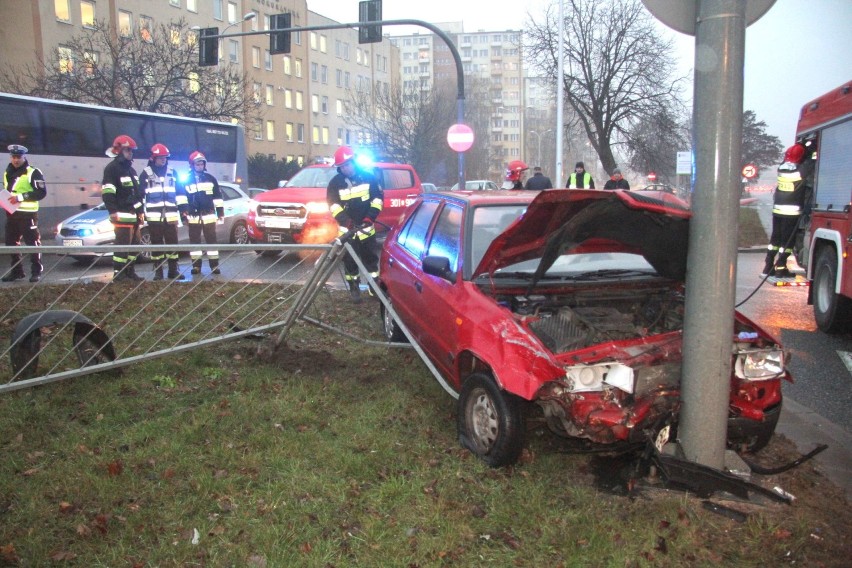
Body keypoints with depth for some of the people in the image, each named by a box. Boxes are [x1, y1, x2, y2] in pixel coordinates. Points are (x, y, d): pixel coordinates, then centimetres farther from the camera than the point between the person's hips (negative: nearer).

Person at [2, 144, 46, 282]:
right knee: (10, 242, 9)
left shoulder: (33, 172, -7)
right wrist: (4, 199, 6)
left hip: (27, 214, -7)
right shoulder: (7, 173, 17)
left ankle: (36, 271, 2)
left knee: (32, 242, -4)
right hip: (11, 213, 7)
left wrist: (21, 197, -20)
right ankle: (16, 271, 19)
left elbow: (42, 192, -14)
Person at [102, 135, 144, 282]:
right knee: (122, 245, -11)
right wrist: (113, 211, -22)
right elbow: (107, 192, -14)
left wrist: (141, 211, 20)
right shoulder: (112, 168, -6)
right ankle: (118, 274, -7)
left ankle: (130, 272, 19)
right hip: (122, 215, -9)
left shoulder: (131, 169, 22)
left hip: (134, 214, 9)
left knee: (134, 244, 11)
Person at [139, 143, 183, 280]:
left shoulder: (172, 173, 13)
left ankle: (173, 270, 10)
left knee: (173, 243, 3)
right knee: (156, 244, 2)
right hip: (154, 216, -2)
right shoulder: (146, 174, 5)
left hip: (170, 215, 2)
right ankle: (158, 271, 8)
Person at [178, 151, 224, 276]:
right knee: (194, 241, 5)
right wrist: (183, 212, -8)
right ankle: (196, 266, 12)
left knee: (211, 240, 0)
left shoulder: (210, 178, 9)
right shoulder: (186, 180, 6)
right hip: (193, 216, 0)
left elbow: (217, 196, 10)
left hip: (209, 216, 0)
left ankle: (214, 265, 4)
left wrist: (220, 213, 7)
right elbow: (181, 197, 1)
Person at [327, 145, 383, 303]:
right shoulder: (335, 183, -4)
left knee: (371, 258, 10)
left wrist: (370, 216, -11)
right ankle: (354, 287, 18)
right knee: (350, 260, 6)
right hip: (347, 229, 0)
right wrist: (345, 220, -26)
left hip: (366, 227, 1)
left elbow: (378, 197, 1)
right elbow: (333, 204, -11)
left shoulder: (368, 177, -2)